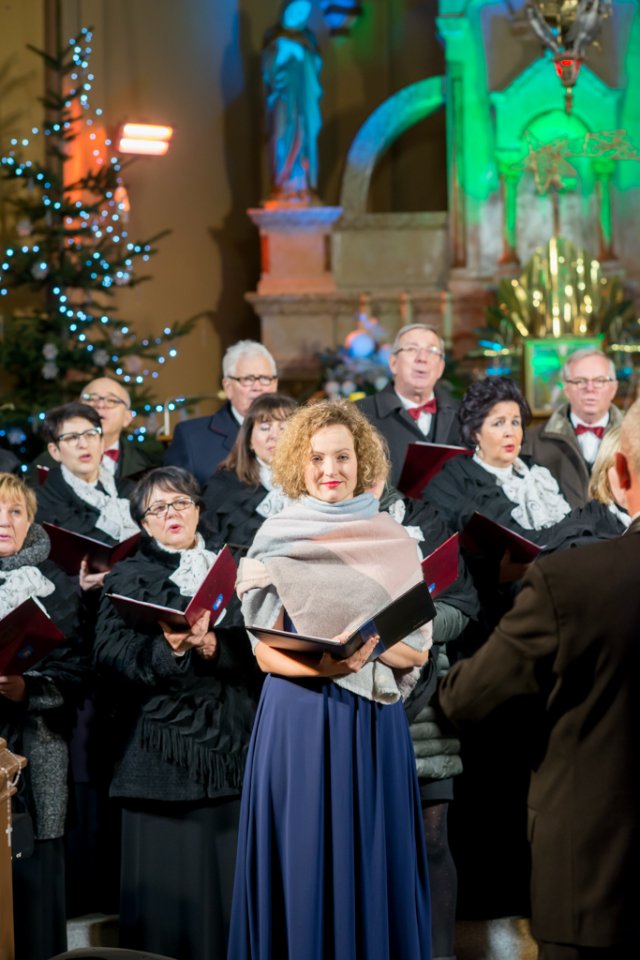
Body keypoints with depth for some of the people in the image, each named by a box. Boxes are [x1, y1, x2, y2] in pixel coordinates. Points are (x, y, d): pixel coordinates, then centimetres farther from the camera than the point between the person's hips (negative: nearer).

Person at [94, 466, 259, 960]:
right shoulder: (128, 578, 9)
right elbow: (111, 655, -5)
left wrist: (213, 646, -17)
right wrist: (167, 650, -21)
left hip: (233, 738, 2)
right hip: (162, 747, -2)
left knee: (234, 872, 1)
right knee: (169, 877, -3)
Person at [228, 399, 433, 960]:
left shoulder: (394, 542, 5)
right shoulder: (276, 541, 0)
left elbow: (419, 649, 4)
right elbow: (265, 653, -3)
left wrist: (374, 646, -18)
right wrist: (322, 663, -23)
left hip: (373, 721, 2)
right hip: (298, 718, -1)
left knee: (371, 860, 3)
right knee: (302, 858, 0)